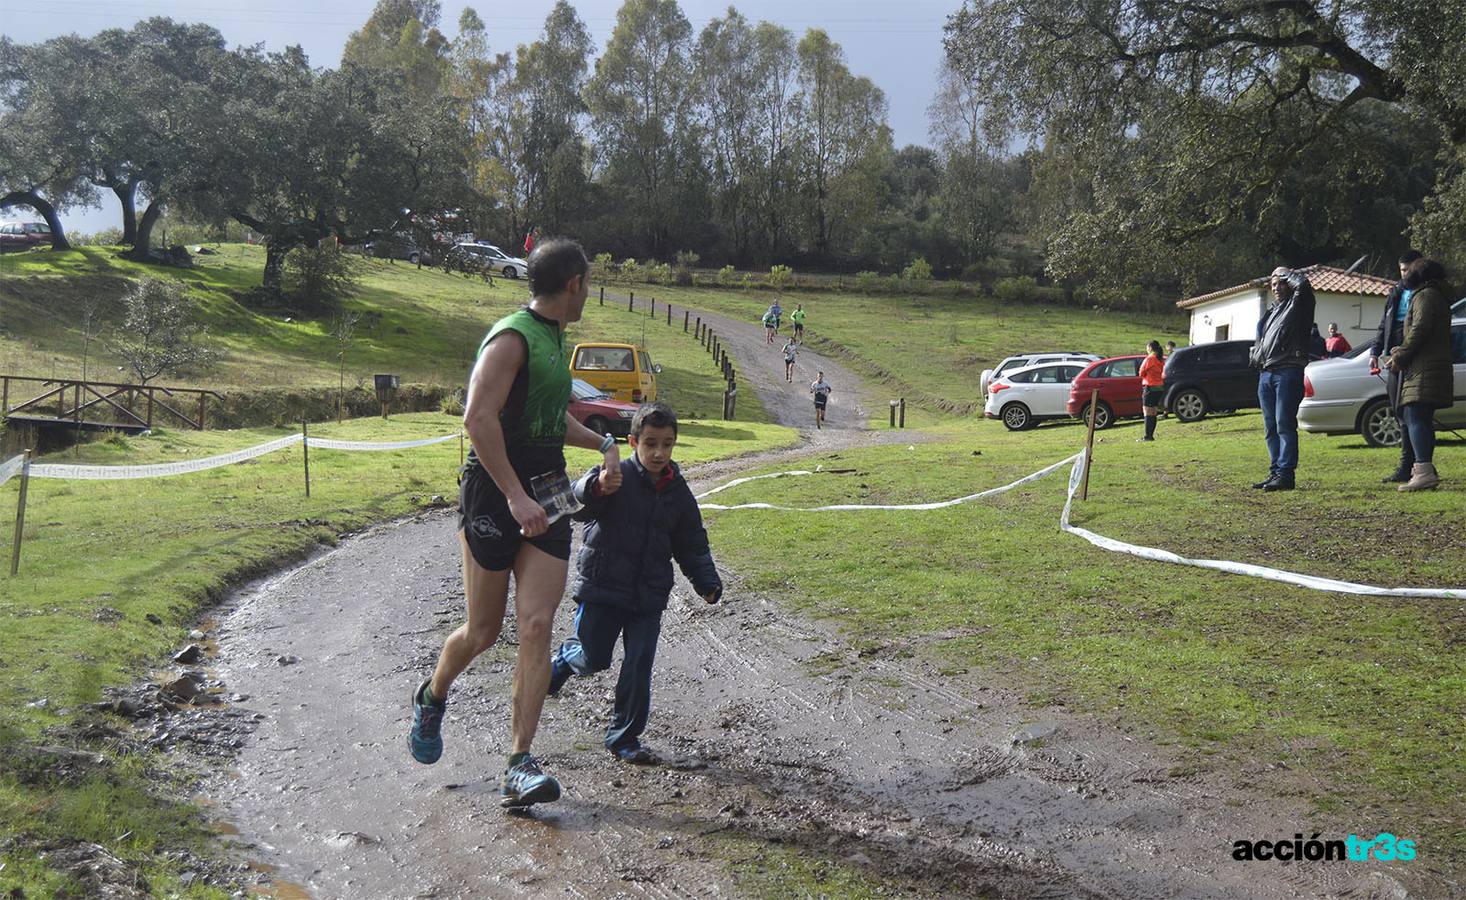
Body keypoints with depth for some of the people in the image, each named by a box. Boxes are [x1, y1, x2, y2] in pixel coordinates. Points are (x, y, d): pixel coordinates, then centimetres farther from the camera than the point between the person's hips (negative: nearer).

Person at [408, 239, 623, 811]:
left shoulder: (553, 338, 17)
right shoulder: (512, 338, -12)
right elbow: (479, 418, -23)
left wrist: (604, 443, 23)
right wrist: (516, 496, -26)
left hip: (546, 498, 7)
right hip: (495, 495, -7)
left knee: (536, 626, -5)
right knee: (483, 631, 5)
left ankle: (519, 766, -2)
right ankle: (432, 698, 38)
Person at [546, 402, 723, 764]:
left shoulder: (678, 492, 5)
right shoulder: (616, 475, -11)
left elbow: (692, 545, 12)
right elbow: (577, 506, -27)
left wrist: (707, 583, -1)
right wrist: (596, 488, -50)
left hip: (649, 595, 4)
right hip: (602, 586, -3)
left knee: (639, 668, 3)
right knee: (594, 659, 8)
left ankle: (624, 738, 19)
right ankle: (565, 657, 44)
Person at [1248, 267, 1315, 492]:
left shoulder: (1298, 304, 3)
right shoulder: (1272, 311, 26)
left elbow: (1302, 283, -16)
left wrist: (1283, 273, 2)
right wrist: (1257, 357, 21)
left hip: (1287, 372, -8)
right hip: (1266, 373, 8)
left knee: (1285, 425, -12)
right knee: (1271, 428, 7)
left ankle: (1285, 474, -12)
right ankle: (1275, 472, 11)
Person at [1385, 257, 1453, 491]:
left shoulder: (1424, 296, -7)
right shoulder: (1438, 297, 25)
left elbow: (1420, 330, -18)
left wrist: (1401, 356, -10)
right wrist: (1402, 350, 22)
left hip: (1424, 370, -10)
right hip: (1433, 367, 10)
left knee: (1415, 417, -17)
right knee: (1422, 419, 15)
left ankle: (1424, 470, -27)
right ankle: (1425, 468, 21)